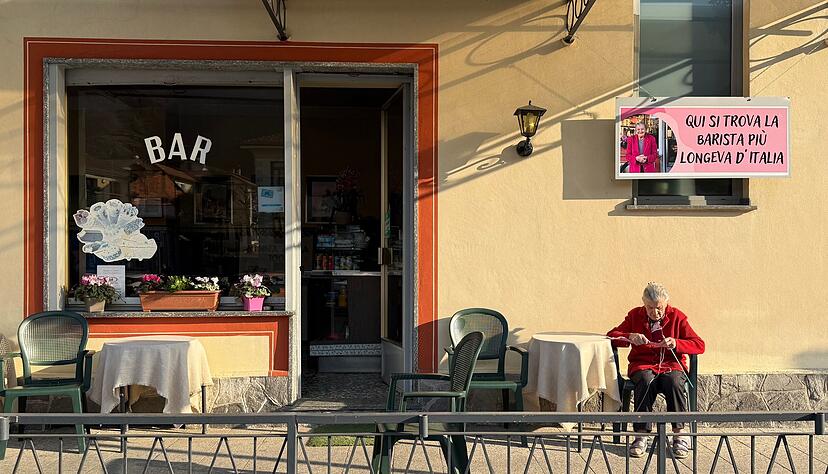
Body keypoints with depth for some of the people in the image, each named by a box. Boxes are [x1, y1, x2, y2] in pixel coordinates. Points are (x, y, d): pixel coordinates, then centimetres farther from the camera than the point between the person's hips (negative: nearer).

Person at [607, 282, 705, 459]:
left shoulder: (677, 317, 5)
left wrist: (676, 343, -19)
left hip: (671, 365, 0)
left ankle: (680, 434, -25)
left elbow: (699, 345, 0)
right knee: (646, 380, -37)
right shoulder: (635, 315, 8)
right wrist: (630, 337, -16)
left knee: (674, 382, -37)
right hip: (643, 365, 0)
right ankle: (641, 435, -31)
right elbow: (611, 336, 4)